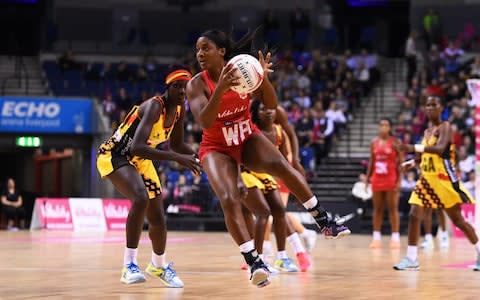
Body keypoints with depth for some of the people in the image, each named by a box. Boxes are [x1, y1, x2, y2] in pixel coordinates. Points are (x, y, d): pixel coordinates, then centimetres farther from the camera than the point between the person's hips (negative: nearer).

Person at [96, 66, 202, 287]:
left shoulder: (179, 110, -6)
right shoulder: (154, 106, -31)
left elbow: (176, 144, 11)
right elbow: (137, 147, -43)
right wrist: (177, 159, -48)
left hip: (140, 160, 8)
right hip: (114, 155, -8)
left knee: (158, 218, 13)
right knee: (141, 198, -34)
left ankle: (158, 265, 41)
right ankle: (129, 265, -27)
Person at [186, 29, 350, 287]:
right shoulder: (196, 84, -17)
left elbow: (271, 105, -8)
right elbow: (204, 122, -31)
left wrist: (263, 78, -28)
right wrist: (220, 89, -45)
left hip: (247, 138, 1)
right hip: (216, 148, -1)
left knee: (281, 166, -27)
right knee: (229, 200, -26)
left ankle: (324, 220, -15)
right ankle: (253, 261, -21)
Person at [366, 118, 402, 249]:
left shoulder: (395, 142, -3)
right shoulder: (374, 143, 9)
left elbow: (400, 163, -5)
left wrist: (399, 181, -12)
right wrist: (367, 178, 9)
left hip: (391, 179, -4)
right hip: (377, 179, 4)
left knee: (393, 208, -3)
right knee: (377, 209, 5)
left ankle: (395, 238, 0)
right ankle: (376, 237, 8)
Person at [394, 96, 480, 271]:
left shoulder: (444, 127, -10)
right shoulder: (427, 131, 13)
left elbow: (440, 148, -29)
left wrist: (415, 148, -40)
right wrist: (413, 162, 4)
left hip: (444, 179, -7)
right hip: (426, 179, 7)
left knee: (457, 219, 0)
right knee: (414, 215, -6)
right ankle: (411, 259, -3)